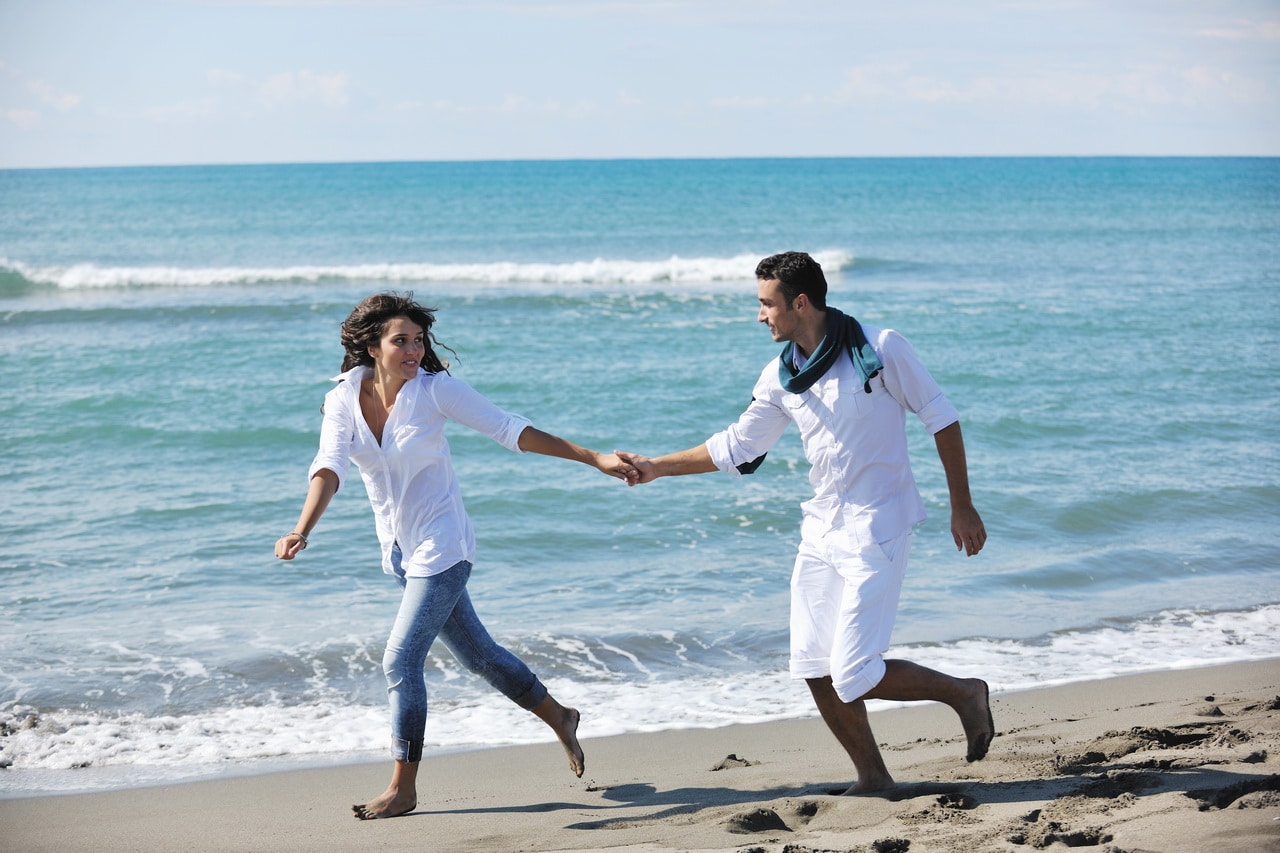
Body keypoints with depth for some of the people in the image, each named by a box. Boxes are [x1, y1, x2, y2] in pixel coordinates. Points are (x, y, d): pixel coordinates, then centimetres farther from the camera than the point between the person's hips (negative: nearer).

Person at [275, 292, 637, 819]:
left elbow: (509, 430, -12)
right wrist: (302, 531, -38)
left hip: (441, 547, -5)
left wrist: (593, 458, -15)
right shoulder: (343, 400, -6)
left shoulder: (434, 389, -14)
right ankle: (557, 717, 39)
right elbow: (329, 467, -20)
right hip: (398, 550, 5)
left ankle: (403, 789, 1)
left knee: (400, 660, -11)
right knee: (475, 651, 17)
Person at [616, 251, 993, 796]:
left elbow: (940, 418, -5)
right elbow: (736, 449, 15)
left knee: (854, 676, -12)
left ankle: (964, 693, 10)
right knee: (815, 671, 3)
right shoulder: (781, 377, 3)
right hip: (821, 528, 7)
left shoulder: (880, 349, -13)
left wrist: (962, 506, -5)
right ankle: (873, 779, 18)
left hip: (876, 528, -7)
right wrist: (658, 467, 11)